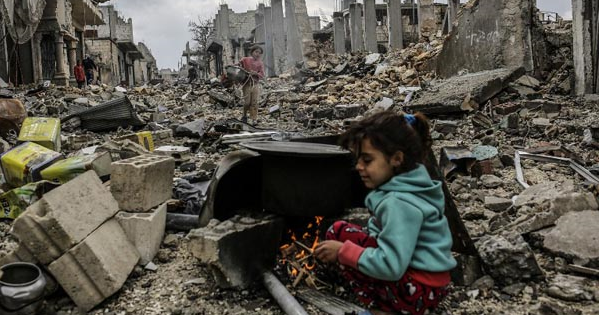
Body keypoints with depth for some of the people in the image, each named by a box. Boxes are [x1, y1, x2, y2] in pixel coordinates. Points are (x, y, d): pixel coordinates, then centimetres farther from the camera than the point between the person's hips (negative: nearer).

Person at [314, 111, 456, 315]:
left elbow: (390, 267, -28)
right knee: (343, 237, 12)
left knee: (338, 232, -10)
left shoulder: (399, 203, -25)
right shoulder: (404, 183, 2)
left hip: (421, 288, -9)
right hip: (421, 274, 9)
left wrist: (342, 251, -20)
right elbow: (385, 230, 10)